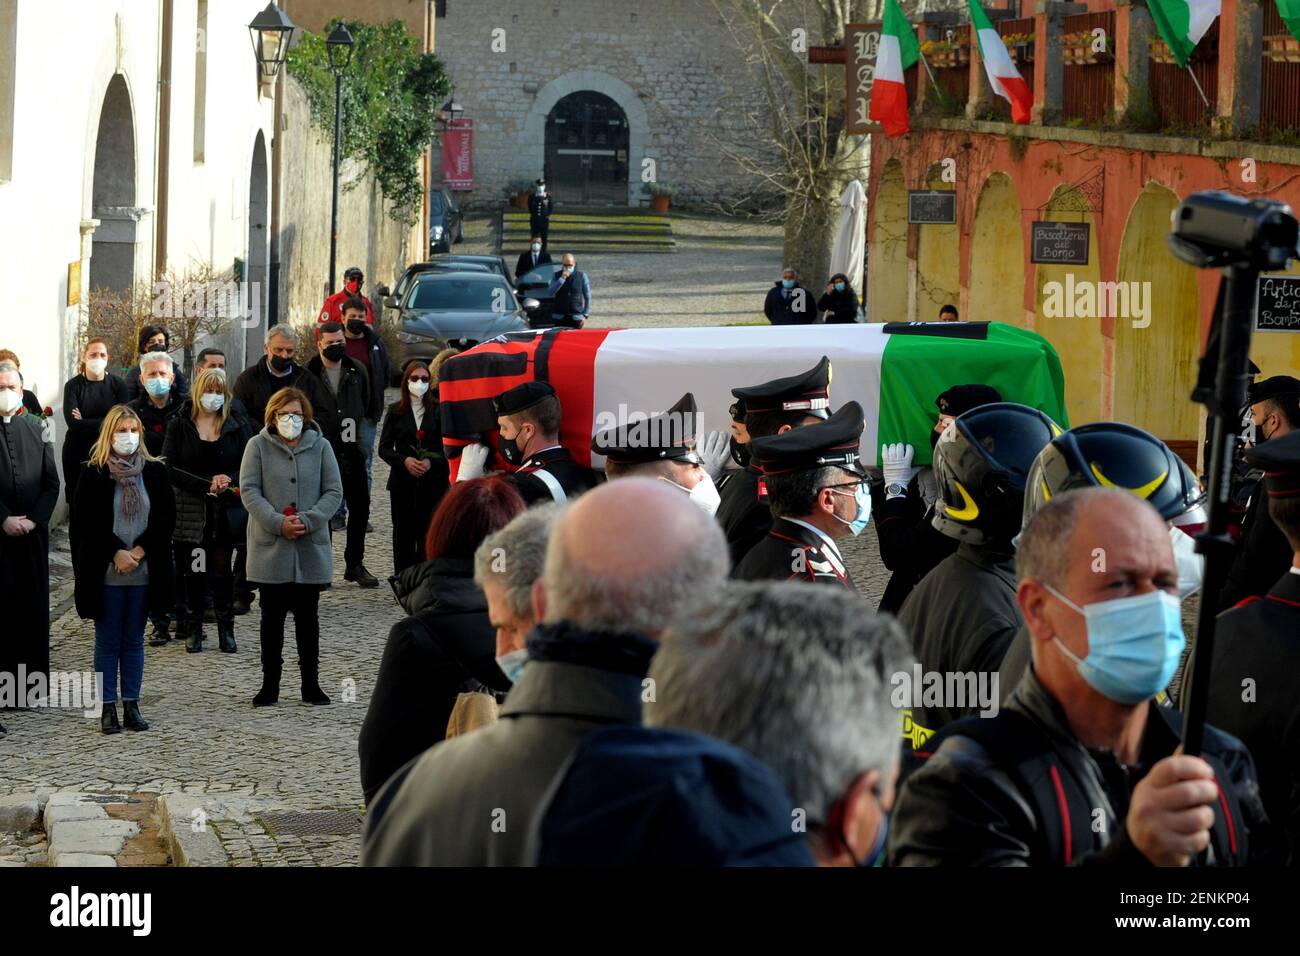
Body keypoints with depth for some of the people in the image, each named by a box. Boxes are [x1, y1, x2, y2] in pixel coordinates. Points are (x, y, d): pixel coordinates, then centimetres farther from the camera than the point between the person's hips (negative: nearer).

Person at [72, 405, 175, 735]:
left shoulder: (155, 472, 5)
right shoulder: (94, 474, -2)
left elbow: (166, 518, 1)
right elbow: (86, 522, -5)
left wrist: (138, 552, -10)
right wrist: (117, 554, -12)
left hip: (144, 571, 2)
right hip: (106, 571, -2)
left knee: (134, 641, 8)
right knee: (107, 641, 3)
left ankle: (132, 705, 12)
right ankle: (108, 708, 6)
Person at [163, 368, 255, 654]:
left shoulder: (238, 425, 7)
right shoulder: (180, 426, 4)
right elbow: (169, 468, -4)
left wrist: (229, 481, -17)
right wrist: (207, 484, -13)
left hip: (226, 511, 0)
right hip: (191, 511, 0)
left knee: (223, 571, -3)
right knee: (194, 572, 2)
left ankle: (226, 630, 5)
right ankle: (193, 630, 11)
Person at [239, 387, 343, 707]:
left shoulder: (320, 446, 3)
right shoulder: (258, 446, 0)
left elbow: (334, 491, 1)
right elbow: (249, 490, -5)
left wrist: (307, 521, -13)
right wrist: (278, 523, -17)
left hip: (311, 547, 1)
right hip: (270, 548, -1)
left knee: (307, 617, 7)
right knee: (272, 617, 6)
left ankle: (311, 684, 15)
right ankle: (270, 684, 13)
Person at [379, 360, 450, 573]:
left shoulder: (438, 410, 2)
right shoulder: (396, 411, 6)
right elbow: (384, 448, 5)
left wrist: (431, 462, -15)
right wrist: (405, 461, -12)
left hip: (433, 481, -1)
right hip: (403, 481, 1)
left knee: (428, 532, -2)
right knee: (404, 533, 3)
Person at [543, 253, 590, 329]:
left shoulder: (582, 276, 3)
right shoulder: (557, 276, 5)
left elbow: (587, 297, 6)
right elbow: (549, 294, -7)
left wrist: (585, 315, 0)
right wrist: (562, 279, -14)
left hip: (576, 317, -1)